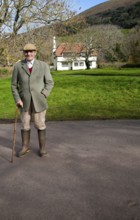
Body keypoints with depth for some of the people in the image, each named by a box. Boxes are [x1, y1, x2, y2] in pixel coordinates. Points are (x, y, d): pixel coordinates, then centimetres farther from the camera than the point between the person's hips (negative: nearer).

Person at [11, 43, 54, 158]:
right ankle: (25, 147, 24)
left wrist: (42, 96, -13)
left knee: (40, 124, 4)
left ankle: (42, 147, 19)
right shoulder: (18, 66, 0)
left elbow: (50, 83, -1)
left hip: (39, 100, -1)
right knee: (25, 125, 9)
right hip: (24, 101, 2)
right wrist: (17, 99, -7)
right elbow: (14, 85, 4)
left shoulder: (43, 65, -2)